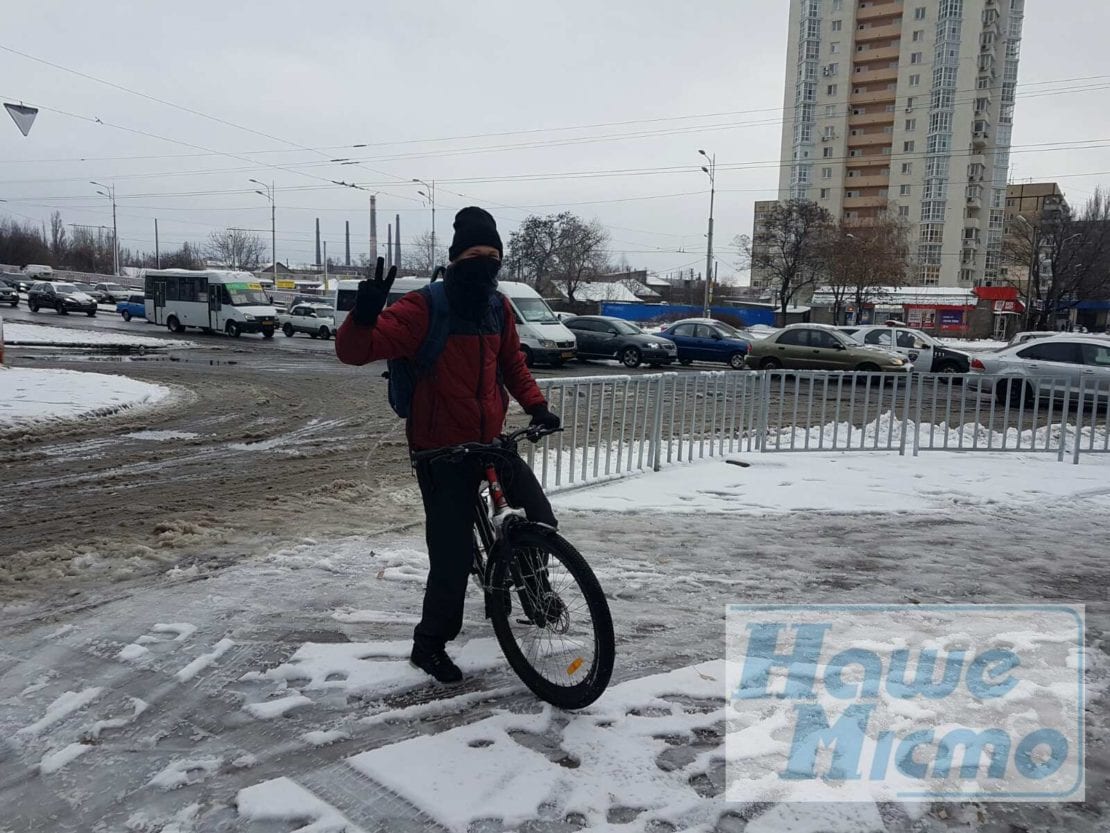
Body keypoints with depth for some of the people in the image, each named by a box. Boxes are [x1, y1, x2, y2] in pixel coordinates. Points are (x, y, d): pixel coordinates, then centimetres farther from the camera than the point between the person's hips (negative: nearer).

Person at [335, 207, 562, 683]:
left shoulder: (498, 308, 3)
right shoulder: (424, 310, -17)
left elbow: (512, 363, 18)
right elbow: (353, 351, -23)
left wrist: (536, 405, 4)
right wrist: (364, 316, -44)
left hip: (491, 441, 6)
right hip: (441, 451, -6)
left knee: (541, 521, 5)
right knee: (453, 553, -2)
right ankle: (430, 644, 21)